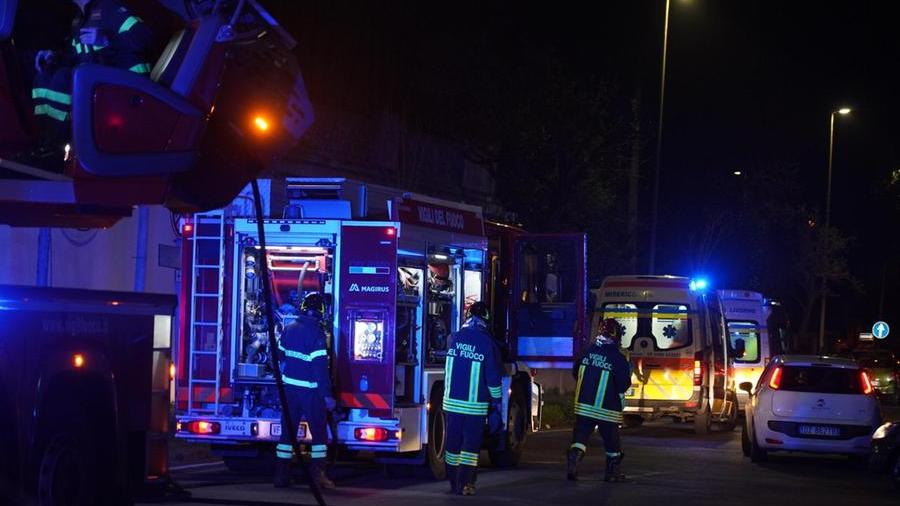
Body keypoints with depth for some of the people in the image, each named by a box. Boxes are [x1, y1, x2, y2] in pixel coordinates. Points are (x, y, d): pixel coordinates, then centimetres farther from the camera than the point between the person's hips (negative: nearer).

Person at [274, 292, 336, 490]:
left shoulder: (289, 329, 5)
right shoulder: (315, 333, -16)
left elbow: (281, 354, 16)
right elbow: (321, 366, -19)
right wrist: (327, 395, -18)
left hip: (289, 386, 6)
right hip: (310, 390, -6)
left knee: (288, 431, 10)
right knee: (319, 432, 3)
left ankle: (281, 475, 9)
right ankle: (317, 475, -1)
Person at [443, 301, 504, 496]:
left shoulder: (455, 339, 1)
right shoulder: (487, 343, -9)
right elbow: (493, 377, -6)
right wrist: (496, 401, 1)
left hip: (452, 401, 3)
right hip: (475, 404, -3)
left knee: (453, 443, 10)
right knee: (471, 443, 3)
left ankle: (454, 483, 17)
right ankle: (466, 483, -3)